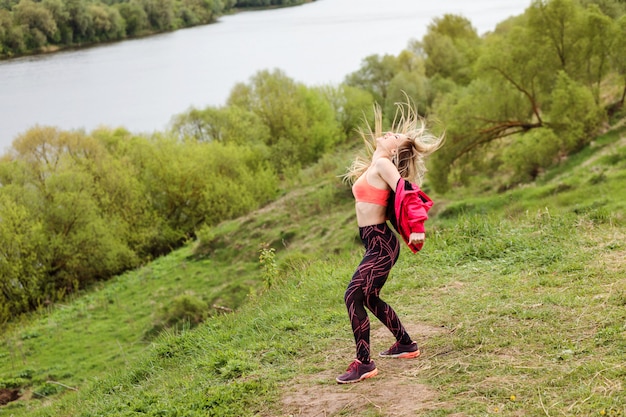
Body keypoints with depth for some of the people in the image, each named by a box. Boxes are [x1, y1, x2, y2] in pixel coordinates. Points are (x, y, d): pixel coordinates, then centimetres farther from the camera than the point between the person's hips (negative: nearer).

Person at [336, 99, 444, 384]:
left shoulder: (383, 164, -12)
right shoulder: (375, 166, 15)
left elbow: (404, 191, -25)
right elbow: (401, 195, 23)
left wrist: (416, 227, -32)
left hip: (380, 244, -10)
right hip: (377, 243, 10)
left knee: (353, 296, -14)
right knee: (369, 298, 19)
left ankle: (364, 363, -11)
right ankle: (406, 344, 33)